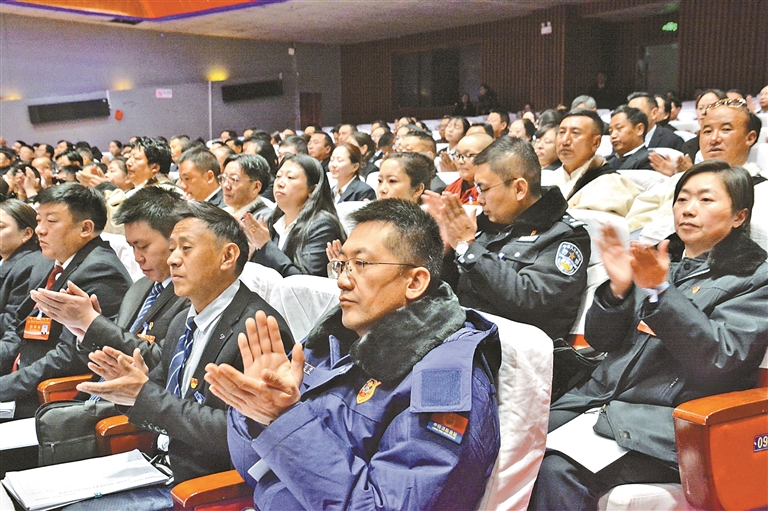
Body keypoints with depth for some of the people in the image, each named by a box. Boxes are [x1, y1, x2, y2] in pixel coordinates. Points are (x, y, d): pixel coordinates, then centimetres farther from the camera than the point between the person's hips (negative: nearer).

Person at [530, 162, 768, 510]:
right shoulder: (660, 259, 17)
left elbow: (719, 358, -14)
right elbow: (599, 340, 13)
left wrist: (658, 291, -22)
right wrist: (618, 287, -6)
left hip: (663, 423, -5)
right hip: (599, 398, 6)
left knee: (558, 472, -27)